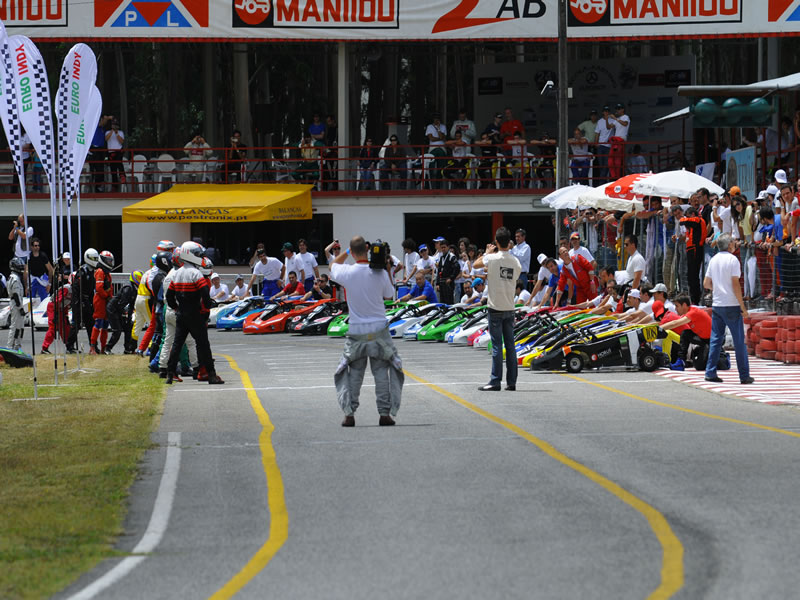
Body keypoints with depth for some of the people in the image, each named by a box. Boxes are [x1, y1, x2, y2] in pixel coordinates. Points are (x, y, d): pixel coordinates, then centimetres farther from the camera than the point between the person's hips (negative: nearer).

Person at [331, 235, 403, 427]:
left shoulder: (348, 273, -9)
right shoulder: (380, 274, -9)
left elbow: (333, 265, 14)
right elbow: (389, 295, 9)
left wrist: (347, 251, 16)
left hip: (356, 331, 0)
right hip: (379, 330, 0)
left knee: (353, 373, 9)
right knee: (382, 372, 7)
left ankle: (349, 414, 0)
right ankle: (385, 413, 3)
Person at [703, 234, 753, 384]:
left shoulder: (713, 260, 9)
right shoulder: (732, 260, -10)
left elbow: (706, 284, 12)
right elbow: (735, 284, -14)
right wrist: (743, 306, -11)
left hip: (717, 304, 6)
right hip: (731, 305, -6)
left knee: (715, 339, 9)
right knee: (739, 341, 0)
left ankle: (710, 373, 4)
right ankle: (744, 376, 2)